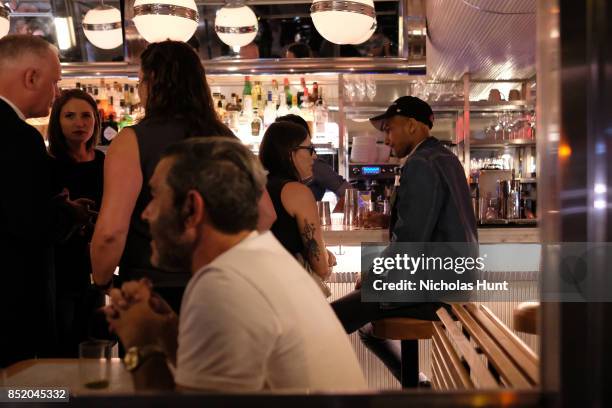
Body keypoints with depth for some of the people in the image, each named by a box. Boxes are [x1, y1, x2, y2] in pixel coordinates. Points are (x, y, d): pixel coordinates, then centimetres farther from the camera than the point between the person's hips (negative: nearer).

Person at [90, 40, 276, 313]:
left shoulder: (132, 141, -12)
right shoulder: (225, 139, 3)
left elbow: (111, 232, -20)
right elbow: (265, 214, 7)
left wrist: (102, 283, -3)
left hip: (152, 292, -4)